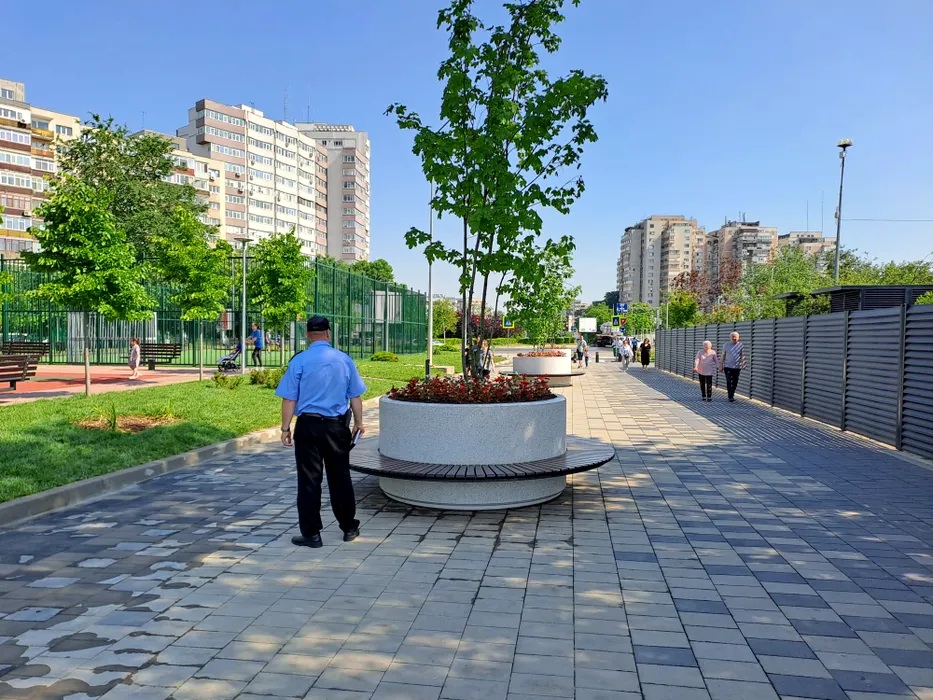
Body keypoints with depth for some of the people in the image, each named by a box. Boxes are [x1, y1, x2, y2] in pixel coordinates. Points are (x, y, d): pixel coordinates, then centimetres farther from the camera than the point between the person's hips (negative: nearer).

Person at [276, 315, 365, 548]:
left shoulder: (299, 361, -6)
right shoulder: (344, 360, 2)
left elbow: (289, 399, -7)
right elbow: (355, 396, 6)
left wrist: (286, 428, 1)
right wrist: (358, 423, 18)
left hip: (308, 426, -2)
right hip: (337, 426, 3)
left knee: (309, 480, 5)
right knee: (340, 477, 14)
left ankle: (311, 534, 10)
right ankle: (349, 527, 24)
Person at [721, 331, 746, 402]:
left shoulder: (741, 345, 1)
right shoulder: (726, 345, 1)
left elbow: (742, 355, 1)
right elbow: (723, 356, 5)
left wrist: (743, 364, -10)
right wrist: (721, 365, 3)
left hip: (737, 367, 1)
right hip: (728, 366, -1)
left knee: (735, 382, 7)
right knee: (729, 382, -10)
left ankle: (731, 395, 23)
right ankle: (731, 397, -7)